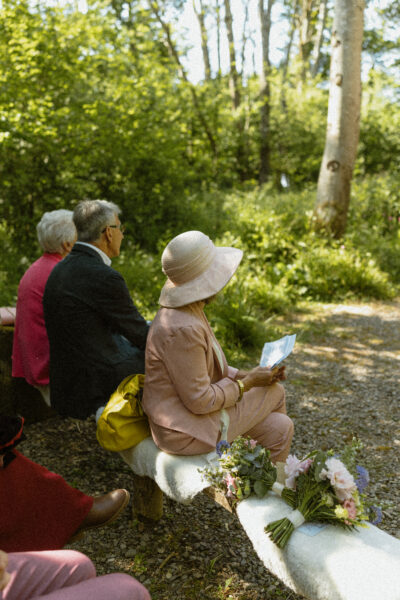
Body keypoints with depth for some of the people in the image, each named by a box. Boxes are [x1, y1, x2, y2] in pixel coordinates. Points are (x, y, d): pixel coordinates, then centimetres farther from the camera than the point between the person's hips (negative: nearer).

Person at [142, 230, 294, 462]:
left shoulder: (187, 313, 4)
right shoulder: (182, 329, -29)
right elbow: (199, 401, -24)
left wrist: (246, 374, 3)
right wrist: (247, 383, -11)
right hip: (187, 433, -9)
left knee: (280, 427, 9)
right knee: (274, 392, 5)